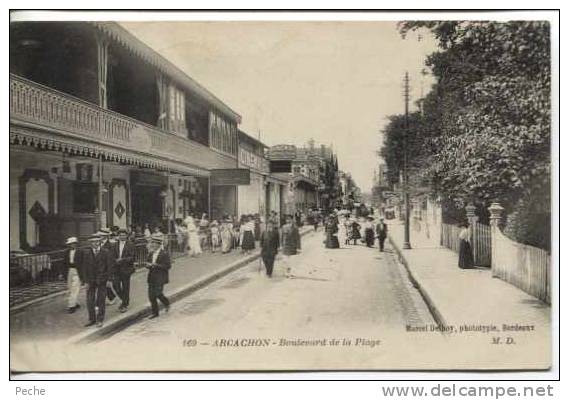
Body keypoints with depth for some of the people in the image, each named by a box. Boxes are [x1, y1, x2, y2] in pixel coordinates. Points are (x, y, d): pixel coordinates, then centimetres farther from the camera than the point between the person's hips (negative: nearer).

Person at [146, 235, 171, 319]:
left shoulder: (164, 254, -10)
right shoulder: (151, 253, 10)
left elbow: (168, 266, -14)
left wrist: (157, 265, -23)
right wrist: (148, 265, -4)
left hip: (160, 277, -6)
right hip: (152, 277, 6)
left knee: (158, 293, -10)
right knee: (151, 295, 5)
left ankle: (166, 303, 18)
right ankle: (155, 312, 21)